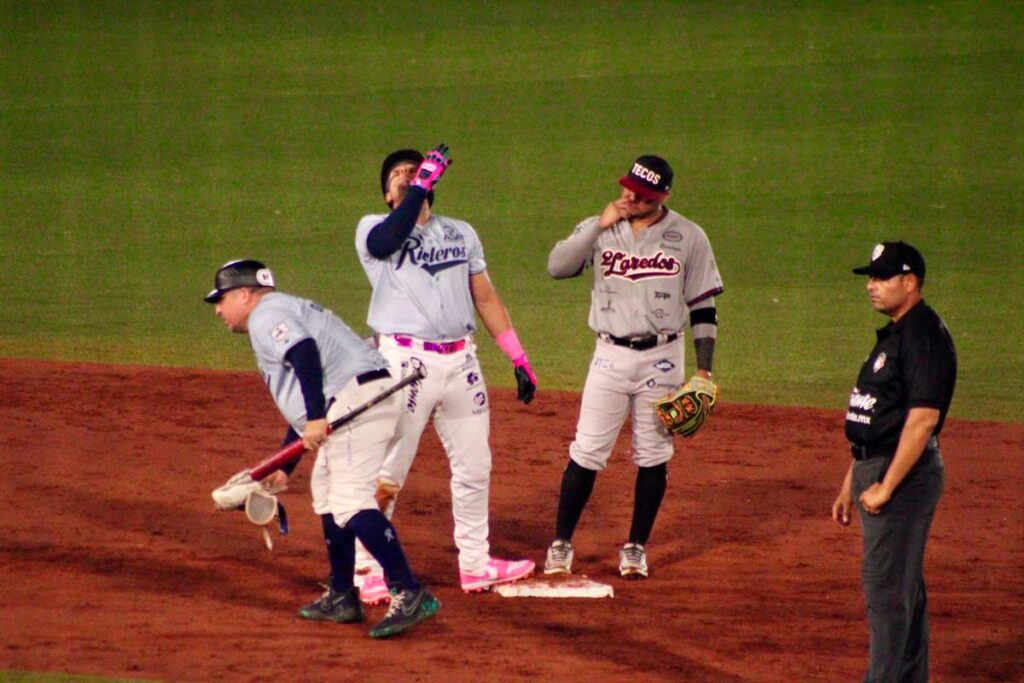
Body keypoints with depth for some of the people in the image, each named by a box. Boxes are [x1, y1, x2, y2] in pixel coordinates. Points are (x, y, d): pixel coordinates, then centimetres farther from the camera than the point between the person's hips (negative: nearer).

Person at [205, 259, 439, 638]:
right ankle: (341, 599, 26)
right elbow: (299, 400, 35)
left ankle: (409, 595, -29)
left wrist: (315, 417, -27)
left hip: (354, 399, -11)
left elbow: (305, 352, -21)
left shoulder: (266, 315, -1)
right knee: (327, 492, 23)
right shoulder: (286, 311, 31)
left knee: (350, 500, -19)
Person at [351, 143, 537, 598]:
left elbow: (485, 298, 18)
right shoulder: (374, 230, 4)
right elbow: (389, 240, -22)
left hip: (461, 362, 5)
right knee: (385, 473, -7)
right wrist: (424, 180, -20)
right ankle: (366, 571, -1)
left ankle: (475, 563, 23)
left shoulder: (461, 233, 18)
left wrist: (519, 359, 11)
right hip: (405, 362, -5)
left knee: (474, 469, 11)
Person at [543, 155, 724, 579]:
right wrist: (599, 226, -15)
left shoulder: (688, 238, -1)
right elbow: (557, 267, -11)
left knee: (653, 456, 5)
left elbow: (703, 307, 2)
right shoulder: (600, 229, 3)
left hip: (661, 359, 0)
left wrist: (704, 368, -3)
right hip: (611, 355, 0)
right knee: (586, 452, -3)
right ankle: (561, 544, 4)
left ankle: (636, 548, 16)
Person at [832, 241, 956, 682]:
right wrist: (851, 483, 22)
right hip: (876, 467, 11)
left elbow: (924, 417, -24)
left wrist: (886, 486, -23)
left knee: (886, 584, -10)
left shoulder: (924, 336, -17)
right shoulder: (893, 334, 16)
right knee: (903, 585, 15)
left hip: (904, 471, -11)